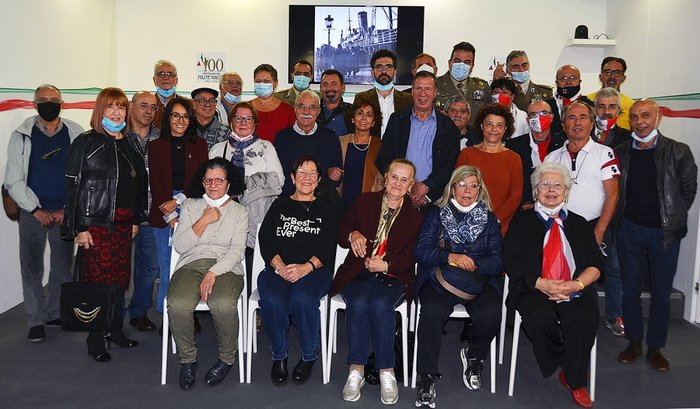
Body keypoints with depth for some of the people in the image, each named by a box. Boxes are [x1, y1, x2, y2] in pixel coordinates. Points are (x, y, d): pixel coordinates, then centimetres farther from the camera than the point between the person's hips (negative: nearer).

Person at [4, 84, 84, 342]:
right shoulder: (21, 136, 2)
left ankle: (55, 314, 25)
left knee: (63, 267, 9)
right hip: (32, 212, 0)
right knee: (32, 269, 3)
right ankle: (36, 321, 15)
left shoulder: (76, 135, 2)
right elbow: (13, 181, 1)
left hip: (65, 213, 1)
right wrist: (35, 209, -6)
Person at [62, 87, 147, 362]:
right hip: (95, 224, -5)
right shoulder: (85, 143, -3)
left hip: (124, 224, 5)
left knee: (120, 278, 8)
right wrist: (78, 228, -11)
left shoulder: (129, 145, 13)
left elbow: (140, 183, 17)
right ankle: (96, 339, 11)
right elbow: (73, 186, -7)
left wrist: (136, 219, 12)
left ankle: (113, 328, 23)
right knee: (96, 280, -2)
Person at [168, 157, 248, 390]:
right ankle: (187, 358, -4)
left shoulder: (239, 212, 14)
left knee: (224, 305, -34)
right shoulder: (190, 206, 18)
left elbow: (237, 250, 1)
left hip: (226, 268, -1)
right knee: (178, 305, -31)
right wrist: (204, 220, 0)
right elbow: (179, 245, 8)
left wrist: (213, 272, -14)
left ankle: (227, 358, -6)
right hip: (192, 264, 2)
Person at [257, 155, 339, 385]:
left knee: (303, 299, -34)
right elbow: (265, 240, 8)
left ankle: (309, 357, -9)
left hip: (314, 270, -1)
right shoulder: (280, 205, 21)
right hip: (278, 269, 1)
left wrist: (306, 267, -15)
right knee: (272, 300, -32)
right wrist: (279, 265, -12)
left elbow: (327, 249, 5)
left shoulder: (326, 210, 18)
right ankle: (279, 356, -8)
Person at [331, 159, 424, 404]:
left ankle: (386, 372, -22)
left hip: (393, 276, -1)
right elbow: (341, 235, 11)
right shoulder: (365, 201, 11)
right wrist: (353, 235, -12)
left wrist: (386, 264, -18)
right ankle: (356, 370, -21)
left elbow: (409, 257, 0)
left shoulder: (414, 216, 9)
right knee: (358, 303, -31)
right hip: (358, 273, 1)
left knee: (380, 304, -32)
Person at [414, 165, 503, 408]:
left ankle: (473, 357, 4)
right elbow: (421, 252, 2)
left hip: (480, 282, 1)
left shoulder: (489, 220, 16)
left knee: (489, 314, -29)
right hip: (439, 280, -1)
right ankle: (426, 378, -19)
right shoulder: (437, 215, 14)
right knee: (431, 311, -32)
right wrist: (450, 256, -14)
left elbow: (498, 262, 5)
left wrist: (471, 263, -13)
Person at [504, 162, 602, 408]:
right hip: (533, 289, -1)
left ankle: (574, 381, -7)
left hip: (575, 291, 2)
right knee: (539, 317, -34)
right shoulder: (522, 221, 15)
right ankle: (563, 366, -4)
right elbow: (511, 261, 2)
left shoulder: (579, 224, 22)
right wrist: (540, 283, -12)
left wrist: (577, 284, -9)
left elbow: (596, 263, 12)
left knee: (584, 318, -30)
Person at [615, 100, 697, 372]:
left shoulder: (678, 152, -5)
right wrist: (620, 219, 2)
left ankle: (655, 347, 23)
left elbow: (689, 188, 3)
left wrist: (674, 218, 2)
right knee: (630, 288, 9)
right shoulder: (620, 153, 0)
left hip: (665, 232, -1)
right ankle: (634, 343, 25)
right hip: (630, 230, 2)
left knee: (661, 292, 8)